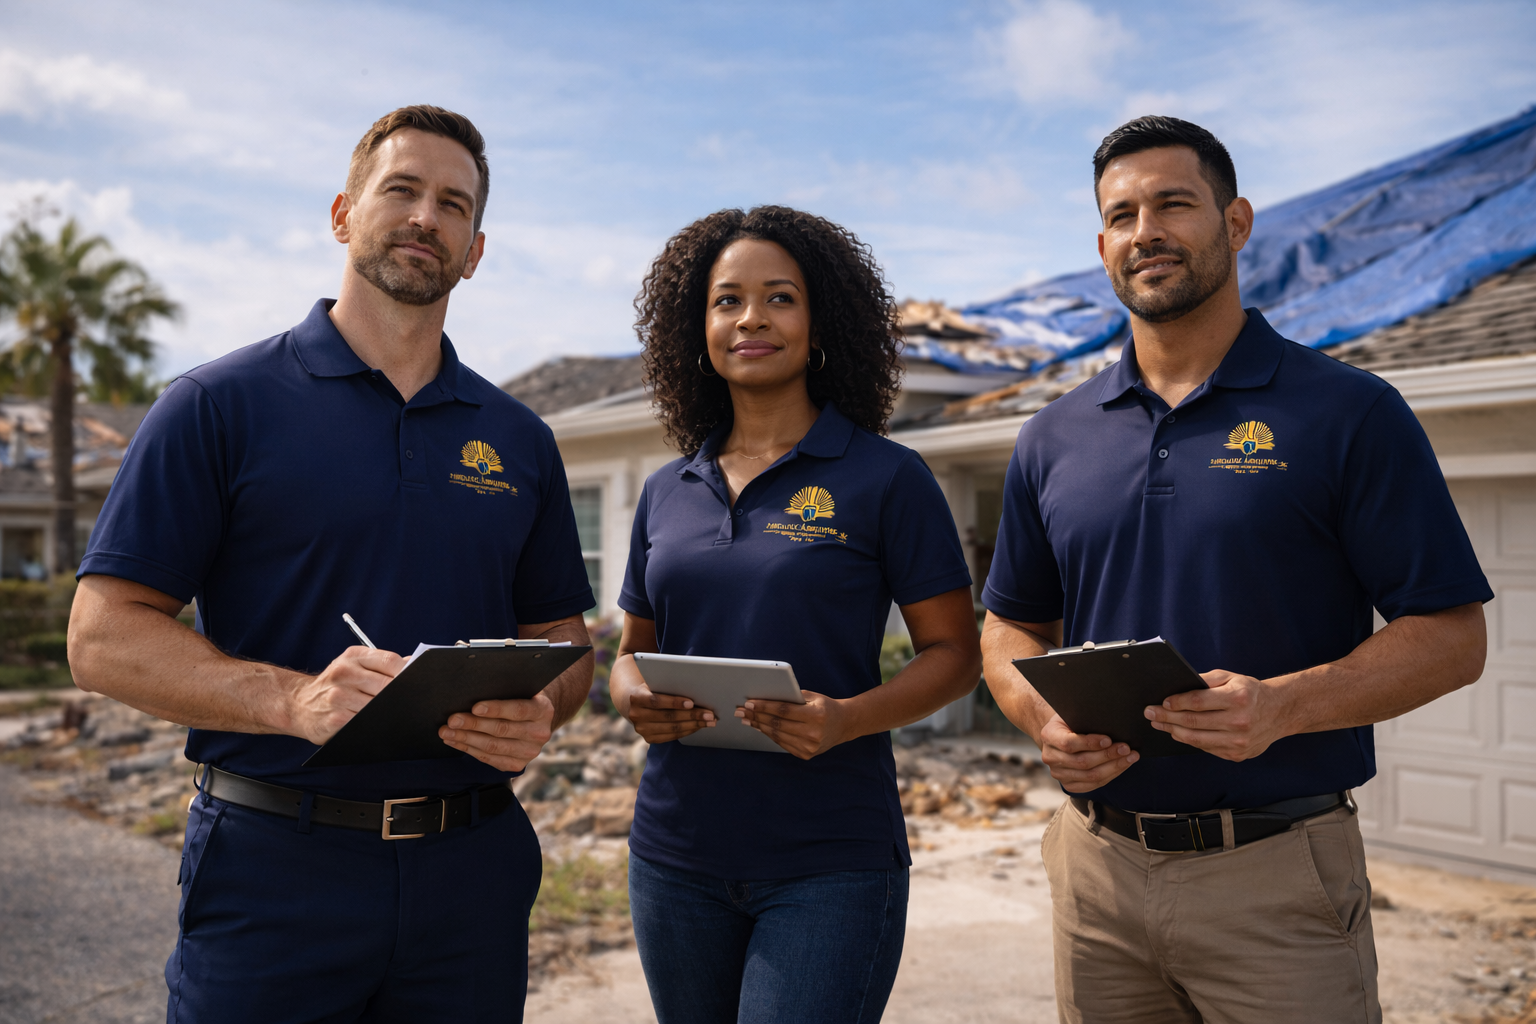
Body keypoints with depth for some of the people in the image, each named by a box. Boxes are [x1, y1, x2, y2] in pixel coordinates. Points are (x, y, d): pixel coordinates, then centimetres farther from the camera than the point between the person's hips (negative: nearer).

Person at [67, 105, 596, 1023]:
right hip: (274, 876, -3)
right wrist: (295, 699, -21)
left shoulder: (518, 438, 9)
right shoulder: (221, 405, -2)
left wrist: (538, 714, -10)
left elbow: (562, 638, 13)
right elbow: (106, 637, -6)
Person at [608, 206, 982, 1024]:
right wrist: (633, 696, -6)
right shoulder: (667, 493, 9)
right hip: (676, 856, 5)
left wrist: (848, 718, -20)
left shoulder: (885, 478, -4)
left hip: (830, 863, -4)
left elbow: (954, 654, -3)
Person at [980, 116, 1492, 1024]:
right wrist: (1045, 717, -7)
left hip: (1277, 878, -3)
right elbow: (1011, 625, 14)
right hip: (1095, 867, 4)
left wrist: (1282, 706, -21)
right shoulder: (1054, 438, 8)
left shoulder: (1351, 413, -3)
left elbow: (1451, 637, -6)